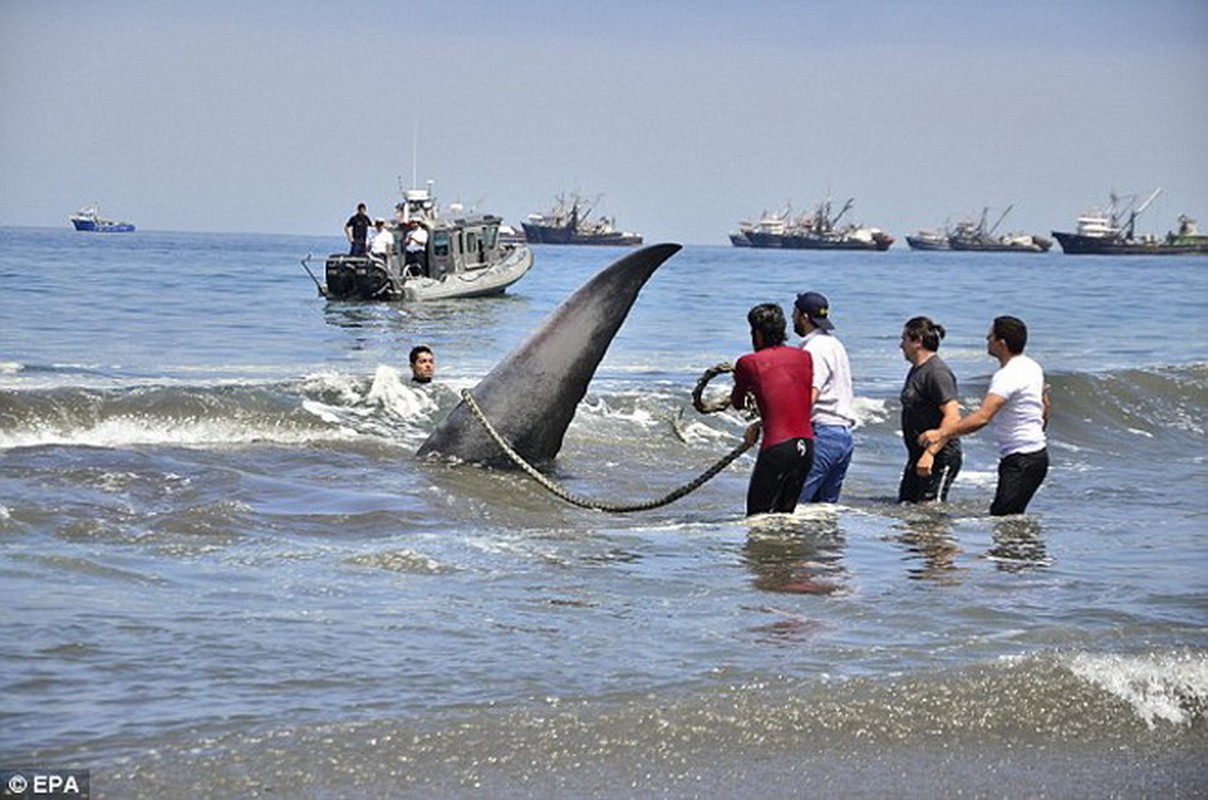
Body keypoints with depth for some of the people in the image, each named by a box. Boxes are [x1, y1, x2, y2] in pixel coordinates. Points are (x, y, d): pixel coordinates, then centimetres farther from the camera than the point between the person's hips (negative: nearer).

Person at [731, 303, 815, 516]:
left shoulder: (749, 363, -2)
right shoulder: (805, 357, 11)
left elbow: (737, 404, 14)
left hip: (777, 448, -6)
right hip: (806, 446, 6)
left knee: (757, 516, 0)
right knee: (785, 512, 16)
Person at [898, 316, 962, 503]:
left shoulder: (937, 373, -17)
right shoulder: (916, 370, 15)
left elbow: (952, 417, -25)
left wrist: (930, 453, -30)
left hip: (940, 458, -10)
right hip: (918, 456, 10)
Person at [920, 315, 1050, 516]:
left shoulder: (1007, 376, -21)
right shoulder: (1032, 367, 10)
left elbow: (982, 417, -33)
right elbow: (1045, 408, 23)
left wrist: (942, 433, -37)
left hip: (1021, 460, -10)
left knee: (1002, 515, -15)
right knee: (999, 514, 10)